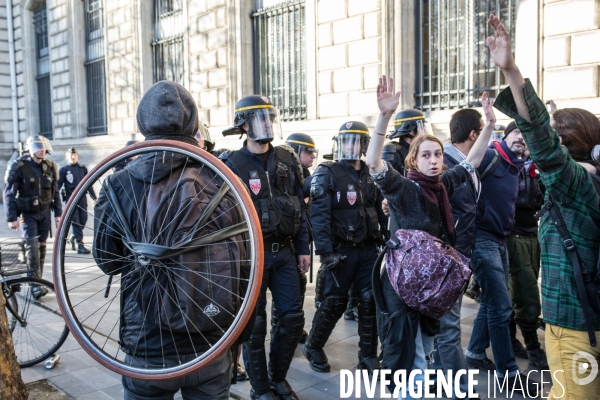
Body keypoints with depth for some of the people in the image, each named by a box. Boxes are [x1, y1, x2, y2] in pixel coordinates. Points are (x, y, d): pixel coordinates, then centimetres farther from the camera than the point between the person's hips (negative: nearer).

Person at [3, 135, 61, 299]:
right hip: (28, 213, -4)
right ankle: (35, 284, -8)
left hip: (45, 212, 4)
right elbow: (8, 193, -7)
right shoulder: (19, 166, -10)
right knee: (32, 247, -10)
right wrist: (12, 218, -10)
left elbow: (55, 192, 10)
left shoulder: (50, 166, 3)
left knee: (41, 246, 8)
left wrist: (58, 213, 8)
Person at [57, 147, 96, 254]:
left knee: (83, 220, 5)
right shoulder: (63, 170, 4)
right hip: (71, 199, -3)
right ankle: (80, 245, -5)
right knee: (75, 221, -5)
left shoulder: (83, 168, 13)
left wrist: (94, 197, 13)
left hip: (82, 198, 4)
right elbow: (58, 185, 0)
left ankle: (73, 237, 31)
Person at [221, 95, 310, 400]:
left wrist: (303, 248, 8)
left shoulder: (287, 160, 6)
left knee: (293, 318, 7)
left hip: (285, 252, 5)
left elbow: (299, 206, 10)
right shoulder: (232, 164, -7)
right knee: (254, 323, 5)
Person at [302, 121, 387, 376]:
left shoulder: (371, 174, 10)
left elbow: (381, 210, 13)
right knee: (335, 302, 3)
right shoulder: (327, 174, -7)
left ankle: (368, 356, 18)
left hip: (368, 249, 5)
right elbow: (319, 216, -14)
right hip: (341, 250, -5)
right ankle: (313, 347, 25)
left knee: (371, 300, 5)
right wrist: (325, 252, -20)